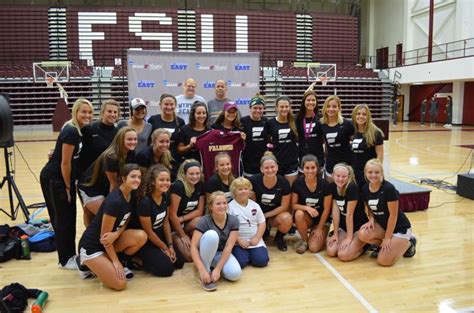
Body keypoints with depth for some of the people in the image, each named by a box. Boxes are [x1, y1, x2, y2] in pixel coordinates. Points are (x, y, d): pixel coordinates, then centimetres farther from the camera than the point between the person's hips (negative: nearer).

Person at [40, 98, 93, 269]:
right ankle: (65, 260, 14)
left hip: (63, 178, 9)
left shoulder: (77, 130, 6)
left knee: (70, 217, 15)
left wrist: (71, 184, 12)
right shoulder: (71, 131, -22)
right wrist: (68, 187, -11)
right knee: (63, 218, 1)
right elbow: (65, 163, -20)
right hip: (53, 179, -9)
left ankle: (70, 254, 28)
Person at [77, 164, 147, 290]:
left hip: (109, 242, 8)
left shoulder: (131, 196, -2)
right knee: (120, 284, -15)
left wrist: (116, 234, -21)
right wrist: (115, 261, -15)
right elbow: (104, 235, -21)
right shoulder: (114, 201, -28)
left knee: (141, 236, -17)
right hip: (91, 246, -7)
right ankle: (86, 264, 6)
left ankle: (122, 262, 7)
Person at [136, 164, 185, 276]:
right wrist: (165, 248, -9)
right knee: (166, 268, -17)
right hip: (146, 242, -7)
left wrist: (170, 245, 0)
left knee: (179, 261, 0)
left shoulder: (166, 197, -5)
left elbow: (166, 222, 4)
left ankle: (154, 257, 17)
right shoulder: (145, 202, -28)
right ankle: (141, 260, 5)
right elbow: (148, 232, -19)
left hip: (159, 237, 7)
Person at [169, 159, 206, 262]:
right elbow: (172, 215, -21)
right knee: (189, 256, -19)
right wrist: (183, 236, -15)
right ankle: (175, 238, 7)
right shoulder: (178, 186, -22)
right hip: (174, 225, -5)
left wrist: (181, 219, -16)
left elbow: (199, 211, -2)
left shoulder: (200, 186, -4)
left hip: (188, 222, 5)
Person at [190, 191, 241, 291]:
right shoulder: (204, 221, -21)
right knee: (211, 234, -35)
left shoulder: (233, 220, -15)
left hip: (222, 254, 3)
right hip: (205, 254, -3)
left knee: (235, 274, -28)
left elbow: (228, 247, -19)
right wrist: (202, 270, -37)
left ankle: (213, 267, 4)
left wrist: (217, 269, -27)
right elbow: (193, 246, -26)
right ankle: (207, 270, -20)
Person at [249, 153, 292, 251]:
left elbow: (284, 206, -11)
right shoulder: (254, 181, -16)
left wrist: (265, 215, -14)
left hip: (276, 214, -1)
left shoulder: (283, 182, -16)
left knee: (287, 219, -33)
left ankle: (279, 238, 3)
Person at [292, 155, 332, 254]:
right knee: (299, 214, -35)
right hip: (306, 218, 1)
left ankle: (322, 235, 18)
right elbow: (294, 205, -8)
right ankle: (304, 240, -7)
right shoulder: (297, 183, -14)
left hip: (321, 220, -1)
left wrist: (319, 229, -8)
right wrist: (307, 208, -28)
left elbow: (326, 209, -10)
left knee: (314, 248, -18)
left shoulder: (324, 185, -17)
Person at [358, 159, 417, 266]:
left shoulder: (389, 188, -25)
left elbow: (393, 215, -20)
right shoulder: (365, 189, -7)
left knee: (384, 261, -14)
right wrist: (371, 219, -12)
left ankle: (408, 243, 11)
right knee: (363, 235, -25)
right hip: (382, 224, 5)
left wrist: (387, 238, -16)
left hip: (399, 227, -5)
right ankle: (383, 246, 5)